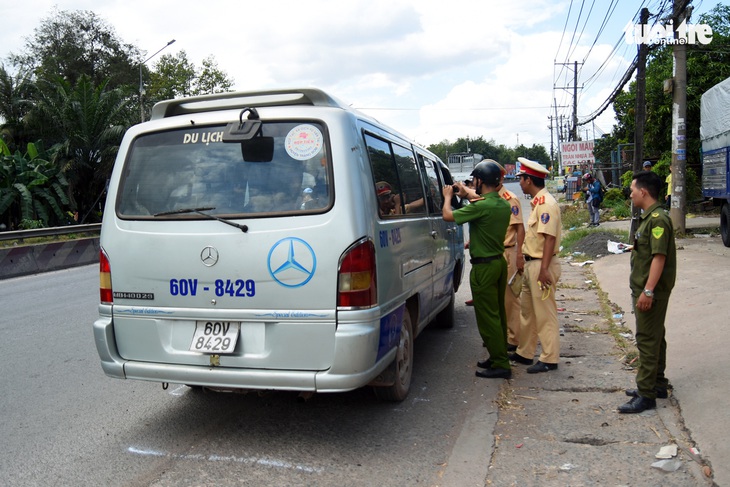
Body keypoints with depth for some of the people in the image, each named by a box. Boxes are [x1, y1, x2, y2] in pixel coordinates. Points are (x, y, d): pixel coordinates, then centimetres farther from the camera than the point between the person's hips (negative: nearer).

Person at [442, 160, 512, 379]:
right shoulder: (503, 205, 4)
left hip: (484, 267, -9)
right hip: (499, 262, 9)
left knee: (487, 317, -1)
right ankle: (499, 357, 28)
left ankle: (500, 365, 4)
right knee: (498, 314, 17)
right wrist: (468, 195, 31)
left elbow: (448, 215, -16)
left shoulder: (480, 207, -23)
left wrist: (448, 196, 2)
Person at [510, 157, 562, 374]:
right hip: (531, 264, 11)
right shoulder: (537, 202, 15)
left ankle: (550, 359, 8)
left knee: (545, 313, -2)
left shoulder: (546, 204, -17)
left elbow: (550, 238, -23)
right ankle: (524, 352, 28)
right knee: (527, 310, 17)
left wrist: (544, 269, -26)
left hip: (542, 265, -11)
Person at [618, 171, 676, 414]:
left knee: (648, 339, -5)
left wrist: (648, 291, -26)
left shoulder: (658, 219, -19)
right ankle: (657, 384, 30)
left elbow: (659, 257, -25)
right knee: (654, 338, 18)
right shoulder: (648, 218, 12)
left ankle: (646, 394, 1)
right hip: (645, 289, 10)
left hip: (652, 291, -10)